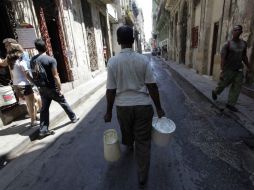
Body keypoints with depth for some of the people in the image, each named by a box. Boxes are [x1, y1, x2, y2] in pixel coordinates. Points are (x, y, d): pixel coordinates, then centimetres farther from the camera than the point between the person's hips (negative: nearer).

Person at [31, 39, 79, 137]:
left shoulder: (33, 60, 4)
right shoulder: (51, 59, -16)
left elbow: (33, 74, 10)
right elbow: (55, 76, -19)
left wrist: (39, 85, 20)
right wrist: (59, 89, -12)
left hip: (41, 88, 5)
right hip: (52, 88, -5)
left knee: (44, 108, 11)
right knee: (64, 103, 13)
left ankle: (43, 130, 15)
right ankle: (73, 118, 30)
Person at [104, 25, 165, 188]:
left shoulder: (113, 61, -9)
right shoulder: (143, 60, -8)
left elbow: (111, 90, -8)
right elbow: (152, 86, -8)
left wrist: (109, 111, 5)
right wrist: (159, 108, 2)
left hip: (123, 105, 1)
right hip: (143, 105, -1)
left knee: (127, 131, 30)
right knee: (143, 141, 12)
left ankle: (129, 146, 61)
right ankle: (143, 176, 25)